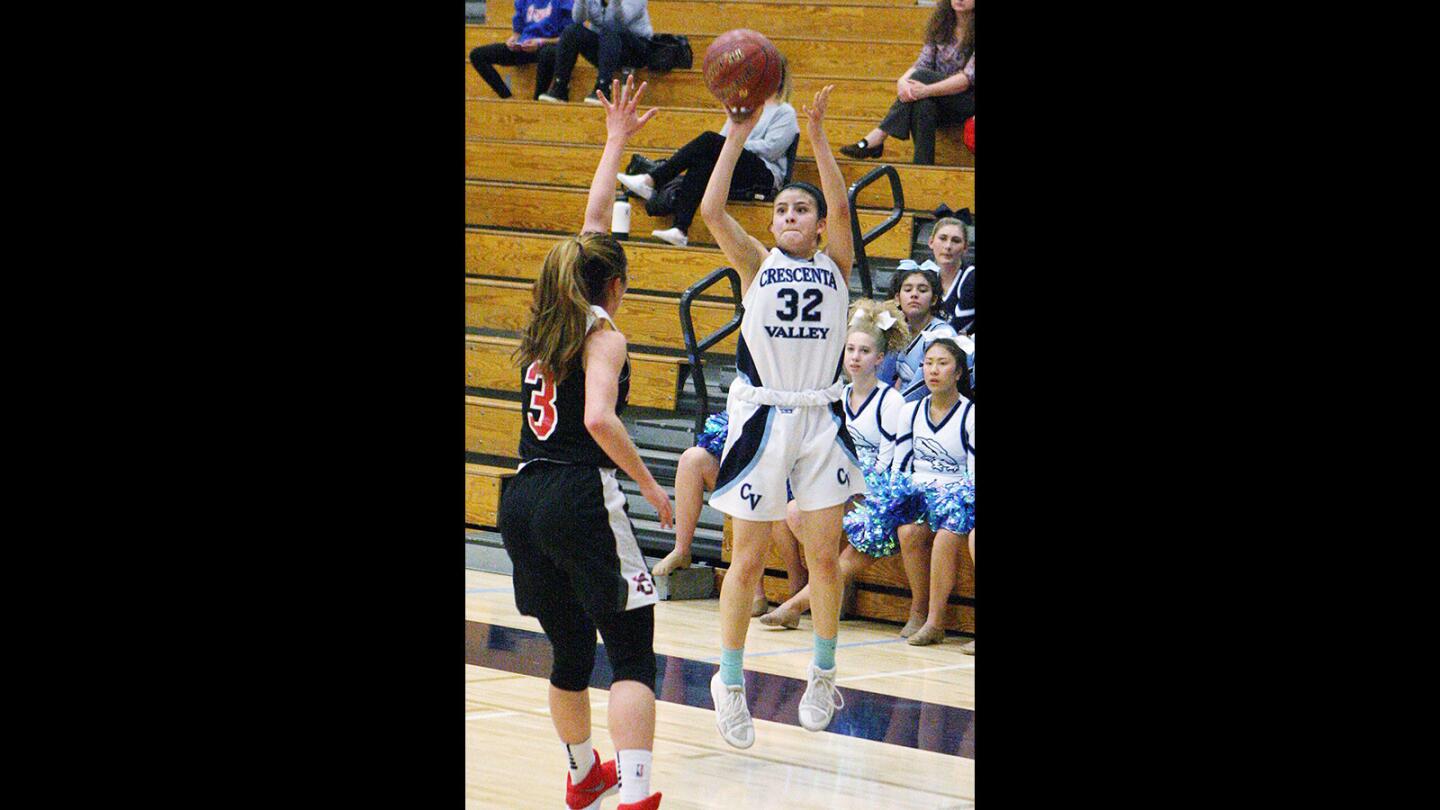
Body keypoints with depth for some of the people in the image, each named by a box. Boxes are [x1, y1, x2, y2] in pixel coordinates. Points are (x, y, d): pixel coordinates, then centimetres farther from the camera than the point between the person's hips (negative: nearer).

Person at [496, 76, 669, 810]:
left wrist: (616, 143, 35)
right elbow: (599, 419, -21)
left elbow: (593, 223, 28)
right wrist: (651, 487, -12)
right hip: (580, 500, -7)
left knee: (571, 651, 22)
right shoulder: (602, 335, -3)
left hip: (522, 502, 7)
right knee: (632, 651, -8)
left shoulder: (546, 325, 16)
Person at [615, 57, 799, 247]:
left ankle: (651, 182, -35)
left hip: (766, 173, -6)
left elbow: (771, 148, -6)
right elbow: (724, 140, 22)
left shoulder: (785, 112, 9)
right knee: (702, 165, -30)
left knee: (709, 140, -28)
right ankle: (680, 230, -46)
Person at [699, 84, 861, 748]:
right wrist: (738, 134, -13)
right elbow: (712, 211, -10)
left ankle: (822, 673, 22)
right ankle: (729, 682, 13)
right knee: (748, 562, 2)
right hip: (760, 419, -1)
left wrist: (816, 137, -19)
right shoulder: (756, 264, 4)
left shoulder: (836, 264, 6)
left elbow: (841, 207, -13)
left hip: (820, 419, 1)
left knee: (823, 557, 5)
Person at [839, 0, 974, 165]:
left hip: (968, 101, -5)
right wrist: (903, 81, -23)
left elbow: (969, 77, -19)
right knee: (922, 103, -31)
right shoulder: (941, 23, 8)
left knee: (920, 77, -27)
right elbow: (922, 63, 0)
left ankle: (877, 137, -29)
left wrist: (927, 90, -31)